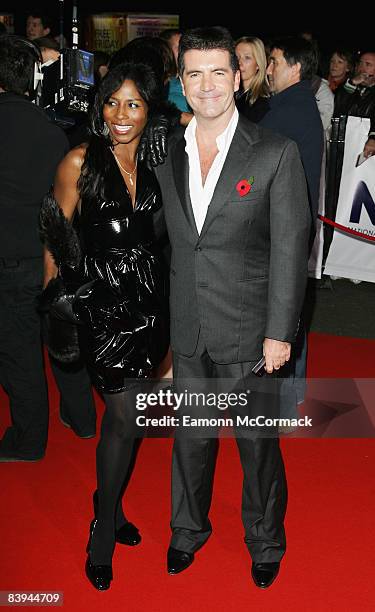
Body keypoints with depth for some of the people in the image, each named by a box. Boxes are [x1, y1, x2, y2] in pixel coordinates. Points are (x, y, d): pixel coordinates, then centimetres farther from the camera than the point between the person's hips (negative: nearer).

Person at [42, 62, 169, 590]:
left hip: (148, 296, 5)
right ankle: (104, 532, 16)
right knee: (124, 416, -4)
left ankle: (109, 506, 36)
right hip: (103, 298, -5)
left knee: (123, 410, 15)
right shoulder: (81, 161, -8)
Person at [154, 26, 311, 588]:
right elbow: (160, 239, 9)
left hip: (247, 332, -3)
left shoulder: (276, 153, -7)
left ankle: (266, 543, 34)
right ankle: (188, 530, 41)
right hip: (186, 331, 3)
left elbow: (290, 248, -8)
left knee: (258, 443, 11)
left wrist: (279, 332, -11)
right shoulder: (165, 154, 5)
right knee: (190, 437, 18)